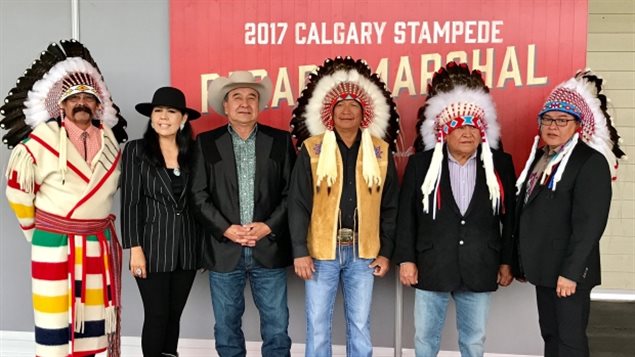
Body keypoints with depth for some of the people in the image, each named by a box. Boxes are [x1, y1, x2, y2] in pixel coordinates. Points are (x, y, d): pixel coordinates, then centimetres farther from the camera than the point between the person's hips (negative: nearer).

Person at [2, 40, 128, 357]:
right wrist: (37, 229, 6)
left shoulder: (109, 139, 5)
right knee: (55, 322, 1)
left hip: (100, 244, 4)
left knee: (92, 320, 12)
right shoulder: (42, 139, -10)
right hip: (55, 245, -4)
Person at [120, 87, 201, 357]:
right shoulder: (136, 150, -3)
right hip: (153, 246, -3)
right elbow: (130, 202, -6)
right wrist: (135, 248, -11)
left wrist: (203, 245, 5)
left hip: (186, 246, 3)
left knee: (174, 314, 12)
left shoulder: (192, 152, 7)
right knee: (156, 316, 2)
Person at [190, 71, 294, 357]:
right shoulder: (206, 143, 4)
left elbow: (291, 192, 1)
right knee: (226, 326, 11)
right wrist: (226, 229, -11)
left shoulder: (281, 140, 5)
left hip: (269, 248, 0)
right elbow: (198, 195, -1)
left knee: (276, 327, 7)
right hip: (224, 249, 0)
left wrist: (268, 227, -11)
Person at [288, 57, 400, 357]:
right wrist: (300, 251, -8)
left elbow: (390, 206, 6)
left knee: (360, 326, 11)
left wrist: (386, 252, 3)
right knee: (317, 326, 7)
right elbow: (298, 203, -3)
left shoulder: (381, 151, 3)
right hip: (321, 251, -1)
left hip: (363, 252, 2)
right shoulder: (312, 149, -2)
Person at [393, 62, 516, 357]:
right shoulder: (420, 164, 0)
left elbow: (510, 217, 4)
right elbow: (406, 216, -1)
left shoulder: (500, 164, 2)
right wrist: (406, 259, -5)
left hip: (480, 269, 1)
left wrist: (507, 261, 3)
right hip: (432, 267, -1)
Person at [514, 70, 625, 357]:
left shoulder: (591, 161, -12)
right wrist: (521, 262, 14)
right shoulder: (540, 157, 12)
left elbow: (590, 223, -18)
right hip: (544, 267, 7)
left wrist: (571, 271, -22)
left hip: (568, 270, -7)